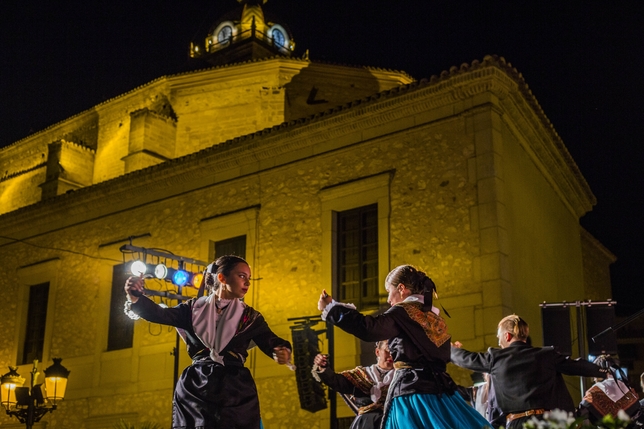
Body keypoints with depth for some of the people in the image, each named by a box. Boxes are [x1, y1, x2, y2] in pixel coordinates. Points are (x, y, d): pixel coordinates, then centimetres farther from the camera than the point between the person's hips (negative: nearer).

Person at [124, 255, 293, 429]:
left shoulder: (249, 316, 9)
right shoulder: (195, 307, 8)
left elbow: (269, 341, -3)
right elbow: (161, 315, -4)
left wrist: (282, 351, -26)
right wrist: (136, 298, -23)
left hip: (235, 389, 1)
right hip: (195, 386, 0)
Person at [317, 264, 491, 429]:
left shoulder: (403, 311, -8)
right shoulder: (433, 316, 17)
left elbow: (368, 329, -19)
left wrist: (330, 307, -14)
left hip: (412, 392, -8)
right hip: (439, 389, 8)